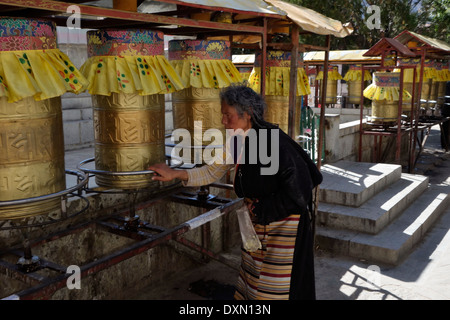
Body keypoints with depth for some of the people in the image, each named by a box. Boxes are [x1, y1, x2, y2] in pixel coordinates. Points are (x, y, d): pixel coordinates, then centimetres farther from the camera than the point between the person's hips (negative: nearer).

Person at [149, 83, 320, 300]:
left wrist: (262, 208, -15)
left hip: (284, 223, -8)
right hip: (259, 219, 8)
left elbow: (298, 186, -25)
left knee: (276, 288, 4)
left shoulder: (273, 140, -24)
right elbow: (212, 172, 11)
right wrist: (174, 174, 2)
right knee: (252, 277, 18)